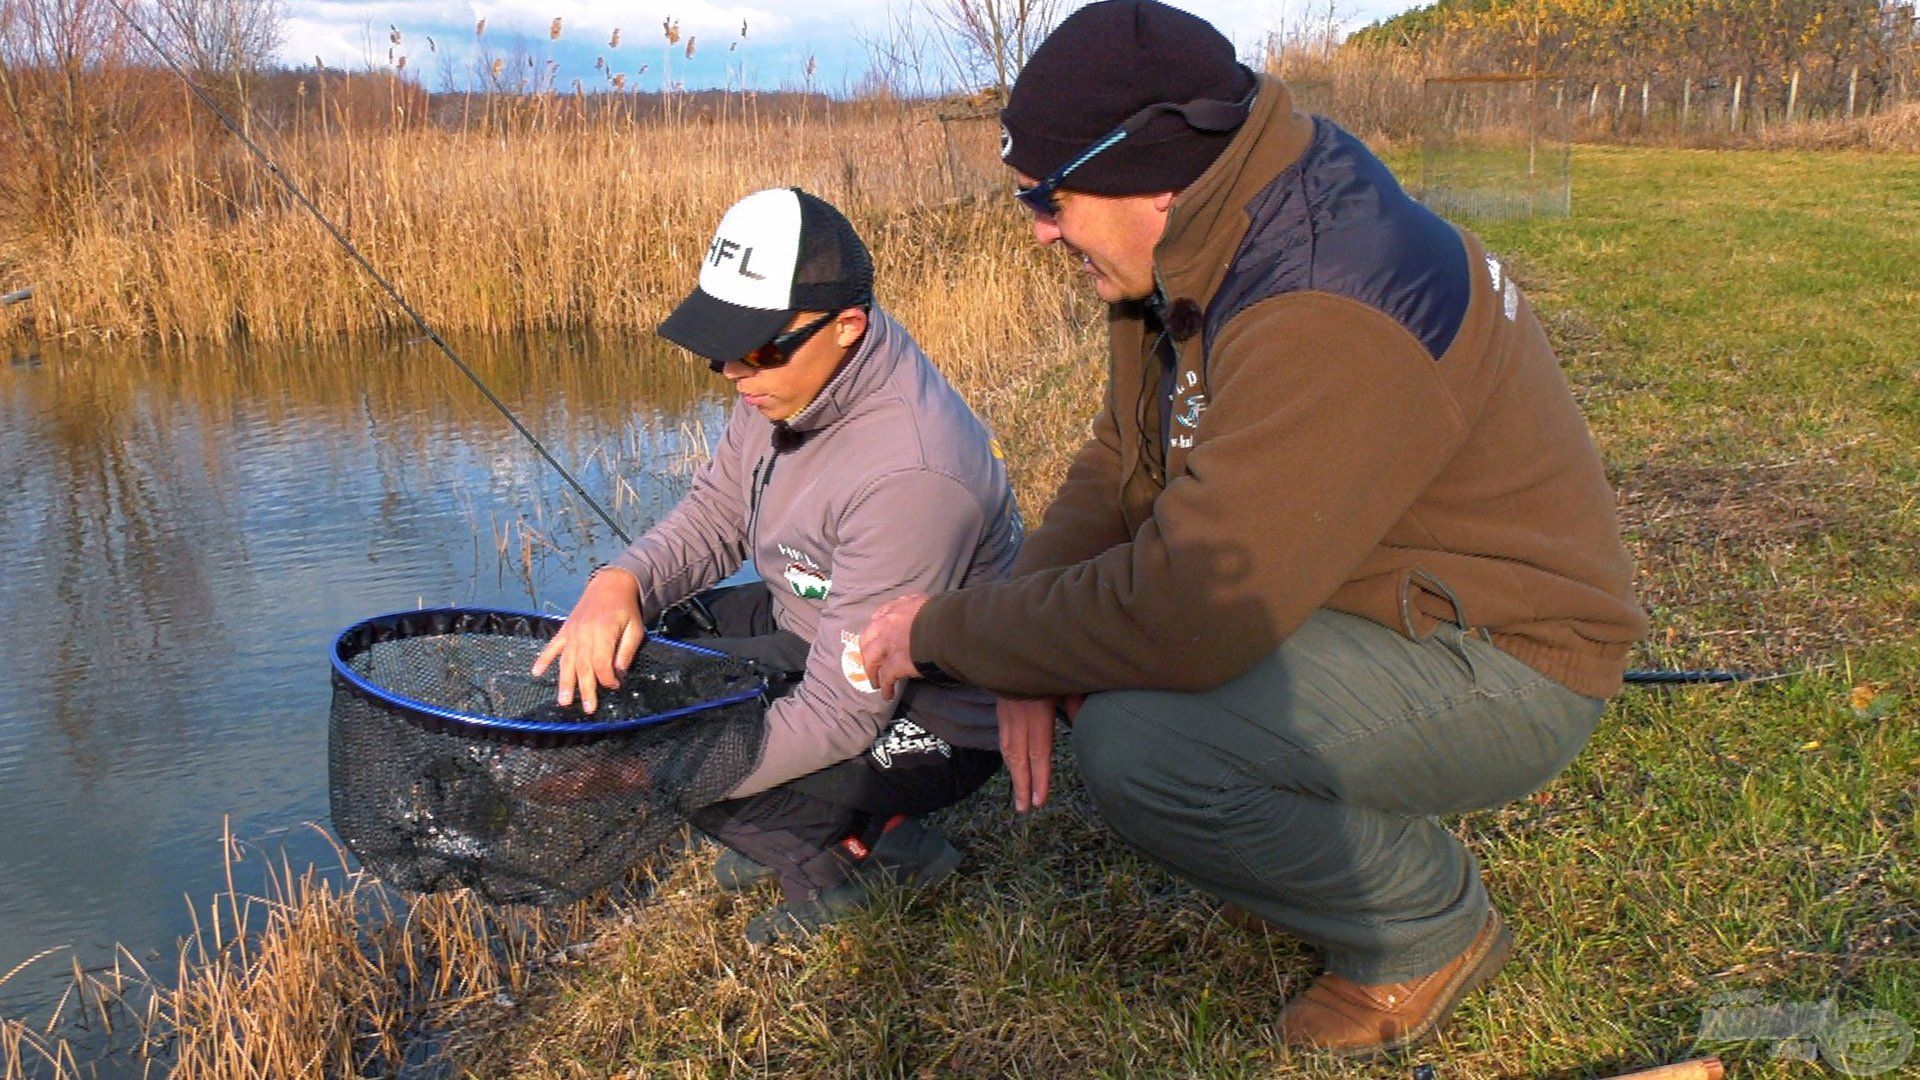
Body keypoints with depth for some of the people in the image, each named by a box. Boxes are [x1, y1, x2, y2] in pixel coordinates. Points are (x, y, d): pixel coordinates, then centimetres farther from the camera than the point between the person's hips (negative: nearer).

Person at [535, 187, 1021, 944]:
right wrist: (621, 581, -18)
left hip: (936, 722, -9)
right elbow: (714, 515, 4)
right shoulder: (796, 372, -8)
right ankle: (796, 827, 10)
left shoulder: (910, 475, -35)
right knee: (615, 651, 1)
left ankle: (871, 848, -1)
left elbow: (840, 717, -32)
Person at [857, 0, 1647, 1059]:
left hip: (1497, 667, -9)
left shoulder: (1325, 319, -32)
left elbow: (1184, 618, -36)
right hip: (1362, 603, 9)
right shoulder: (1202, 256, 0)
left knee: (1136, 747, -29)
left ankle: (1429, 926, -1)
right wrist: (1029, 657, -12)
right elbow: (1120, 463, 5)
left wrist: (948, 632, -20)